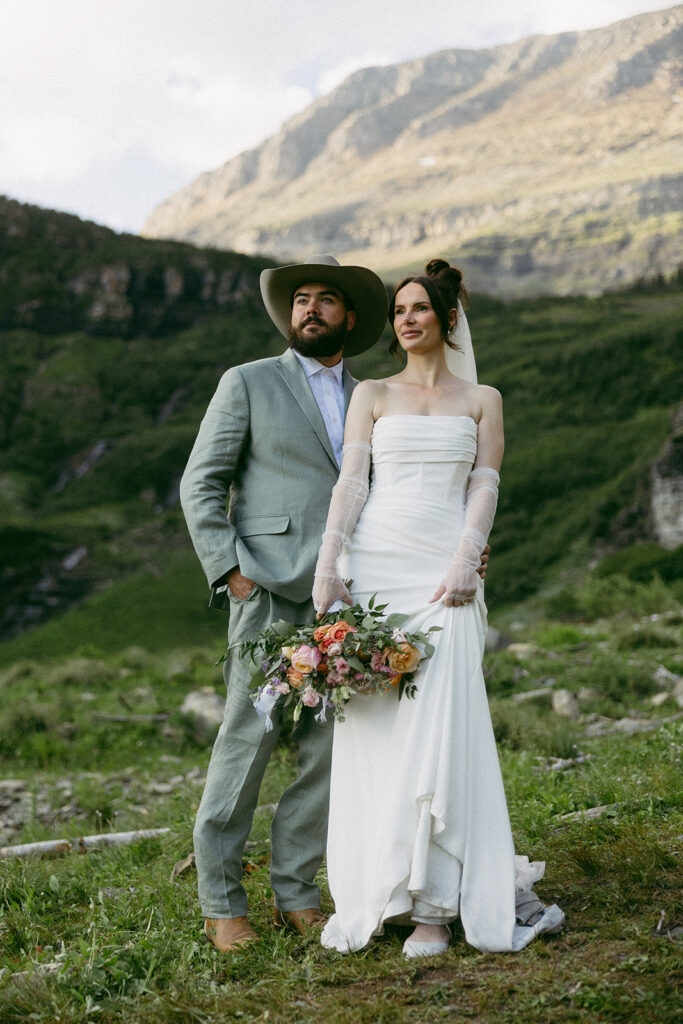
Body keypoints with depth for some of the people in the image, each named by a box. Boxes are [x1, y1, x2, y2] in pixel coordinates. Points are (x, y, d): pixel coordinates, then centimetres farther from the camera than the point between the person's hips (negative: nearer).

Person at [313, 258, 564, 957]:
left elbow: (484, 488, 4)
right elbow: (350, 481, 4)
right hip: (372, 567, 1)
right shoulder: (372, 395, 14)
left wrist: (465, 562, -11)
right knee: (368, 727, -1)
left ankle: (435, 904, -2)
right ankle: (363, 893, 9)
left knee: (438, 727, -8)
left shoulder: (481, 400, 14)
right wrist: (328, 567, -8)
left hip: (442, 572, -1)